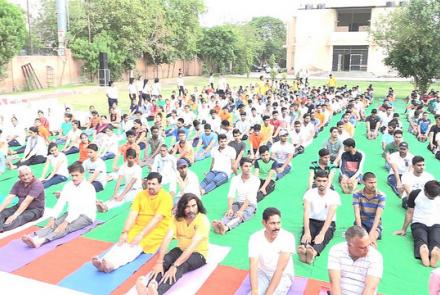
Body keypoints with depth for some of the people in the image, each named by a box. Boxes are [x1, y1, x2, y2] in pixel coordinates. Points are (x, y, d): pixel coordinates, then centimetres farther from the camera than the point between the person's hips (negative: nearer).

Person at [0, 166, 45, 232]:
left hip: (35, 209, -6)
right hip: (20, 207, 6)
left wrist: (15, 215, -31)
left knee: (19, 218, -34)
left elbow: (27, 201, -25)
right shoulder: (18, 184, 5)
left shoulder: (37, 184, -17)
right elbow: (9, 198, -5)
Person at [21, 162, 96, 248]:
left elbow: (80, 208, -25)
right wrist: (52, 218, -17)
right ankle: (35, 237, -48)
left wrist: (66, 222, -33)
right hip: (71, 214, 6)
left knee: (66, 227, -32)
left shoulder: (88, 188, -14)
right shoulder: (68, 185, 6)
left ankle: (41, 240, -55)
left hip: (86, 216, -6)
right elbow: (60, 203, -2)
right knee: (54, 224, -23)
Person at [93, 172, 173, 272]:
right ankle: (104, 262, -47)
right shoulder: (141, 194, 7)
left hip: (157, 230, -5)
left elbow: (157, 218, -18)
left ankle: (111, 264, -53)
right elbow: (132, 214, -3)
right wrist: (125, 232, -17)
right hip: (138, 227, 5)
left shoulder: (166, 197, -8)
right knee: (123, 242, -24)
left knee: (136, 246, -31)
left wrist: (141, 235, -26)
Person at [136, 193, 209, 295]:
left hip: (198, 253, -5)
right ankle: (148, 285, -52)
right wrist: (159, 262, -33)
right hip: (181, 250, 5)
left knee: (180, 266, -35)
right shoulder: (177, 218, -8)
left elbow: (192, 246, -33)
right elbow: (167, 239, -20)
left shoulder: (203, 220, -23)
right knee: (165, 261, -26)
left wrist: (174, 266, -41)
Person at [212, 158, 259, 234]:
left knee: (240, 216, -35)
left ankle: (226, 228, -64)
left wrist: (241, 210, -31)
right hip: (237, 203, 3)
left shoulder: (255, 180, -7)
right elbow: (231, 195, -8)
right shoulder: (235, 179, 3)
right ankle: (219, 226, -61)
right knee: (229, 214, -30)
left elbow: (249, 198, -18)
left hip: (250, 205, -3)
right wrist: (230, 209, -26)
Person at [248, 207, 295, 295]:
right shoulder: (255, 238, -15)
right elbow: (253, 266, -23)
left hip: (283, 276, -1)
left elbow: (280, 269, -25)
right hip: (263, 274, 2)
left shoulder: (288, 237, -22)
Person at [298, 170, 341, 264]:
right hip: (312, 222, 1)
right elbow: (306, 213, -19)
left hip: (328, 223, -1)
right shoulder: (309, 193, -6)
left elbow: (330, 216, -23)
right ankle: (303, 250, -64)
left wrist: (322, 233, -38)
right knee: (306, 234, -33)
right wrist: (307, 232, -36)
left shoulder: (334, 195, -10)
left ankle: (313, 252, -66)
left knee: (322, 238, -36)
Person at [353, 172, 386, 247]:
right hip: (361, 223, 0)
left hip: (375, 224, 0)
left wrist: (372, 232, -32)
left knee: (373, 236, -30)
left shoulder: (381, 196, -13)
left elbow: (378, 216, -19)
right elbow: (357, 214, -17)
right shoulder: (357, 194, -12)